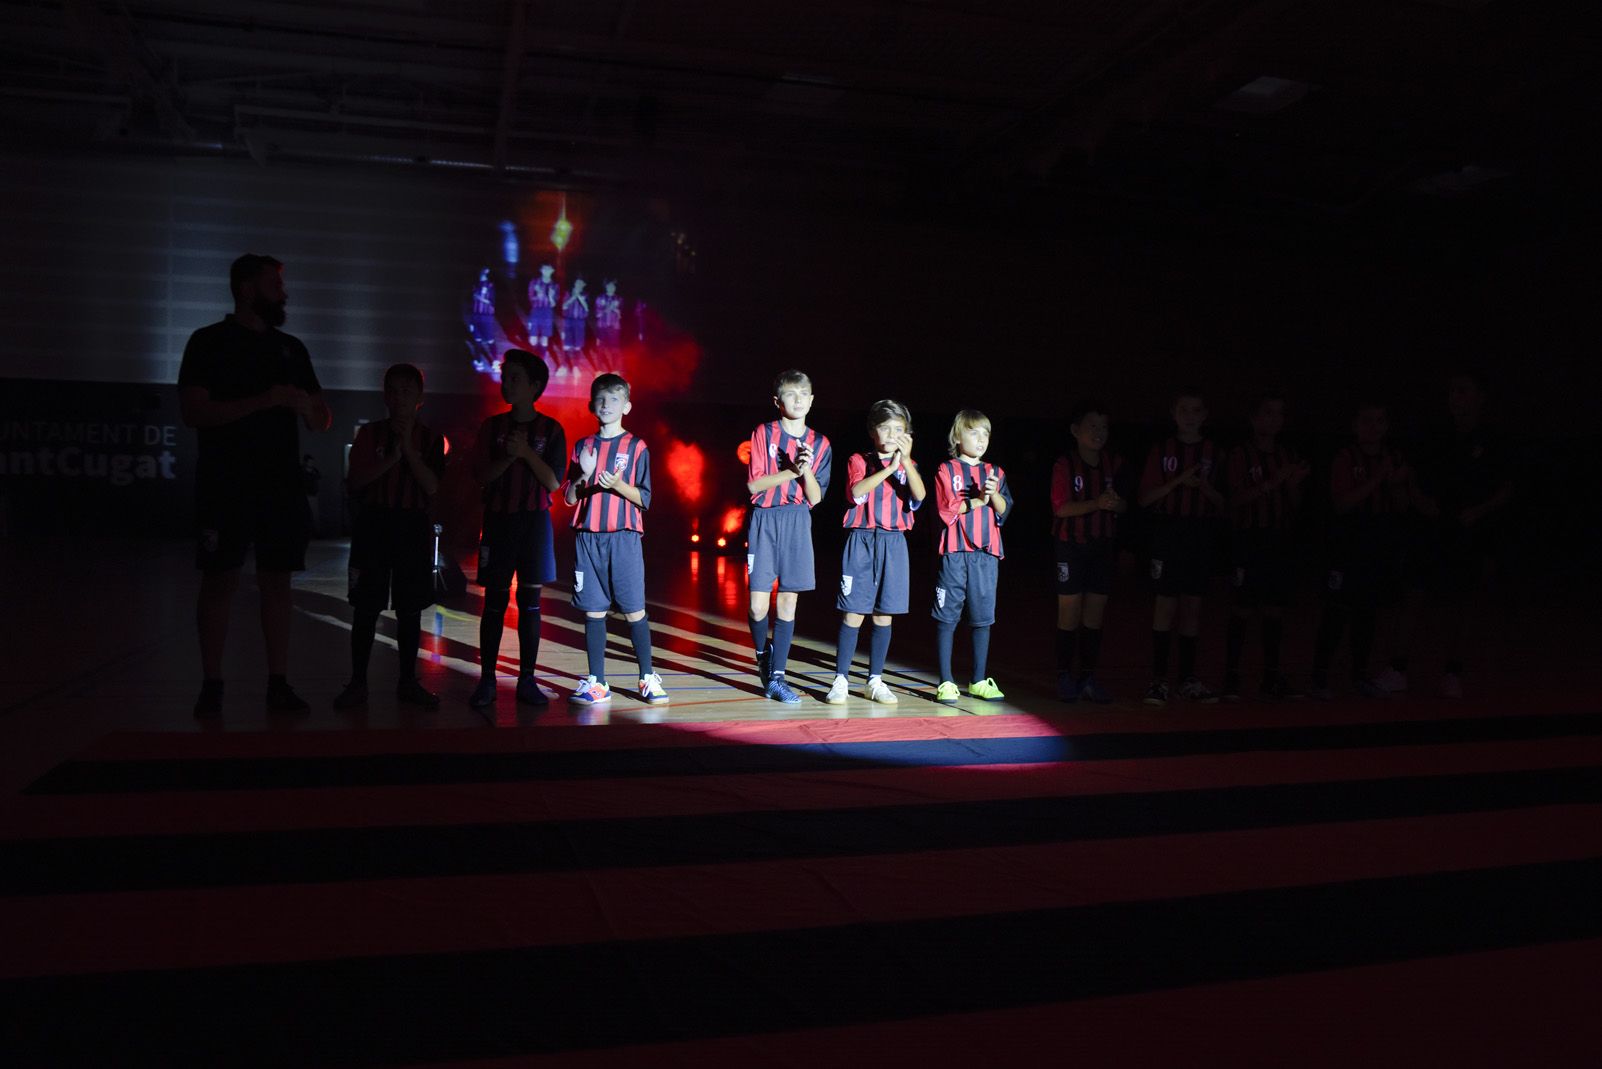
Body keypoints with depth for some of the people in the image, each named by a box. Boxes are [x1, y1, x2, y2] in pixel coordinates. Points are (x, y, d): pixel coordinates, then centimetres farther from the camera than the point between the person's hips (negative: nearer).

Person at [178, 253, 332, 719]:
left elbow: (323, 421, 14)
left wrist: (308, 407, -10)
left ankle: (278, 684, 8)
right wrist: (263, 401, -20)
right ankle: (211, 686, 7)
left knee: (277, 582, 4)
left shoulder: (291, 348, 14)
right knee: (219, 580, -1)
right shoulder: (210, 341, 1)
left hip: (282, 486, 4)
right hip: (226, 486, -4)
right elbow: (193, 411, -11)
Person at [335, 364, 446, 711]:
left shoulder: (429, 439, 4)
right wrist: (391, 458, -16)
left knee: (410, 608, 6)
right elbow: (354, 481, -6)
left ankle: (408, 681, 16)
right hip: (374, 522, -1)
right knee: (366, 607, 1)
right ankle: (358, 682, 10)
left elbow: (432, 487, -8)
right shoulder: (370, 433, 3)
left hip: (413, 526, 1)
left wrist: (408, 448, -14)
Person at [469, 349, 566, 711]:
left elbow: (554, 482, -4)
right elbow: (481, 475, 0)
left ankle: (527, 680, 9)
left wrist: (527, 453, -16)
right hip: (499, 520, 1)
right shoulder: (492, 426, 6)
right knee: (494, 601, 1)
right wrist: (508, 457, -16)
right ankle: (487, 680, 6)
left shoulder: (550, 430, 2)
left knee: (530, 602, 2)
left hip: (535, 521, 0)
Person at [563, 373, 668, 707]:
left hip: (624, 537, -3)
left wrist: (618, 485, -17)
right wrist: (583, 476, -9)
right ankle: (596, 683, 10)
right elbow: (569, 498, 10)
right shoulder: (582, 447, 12)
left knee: (634, 610, -2)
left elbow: (644, 497, 0)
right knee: (593, 610, 4)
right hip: (587, 538, 3)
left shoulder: (637, 447, 3)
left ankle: (648, 678, 8)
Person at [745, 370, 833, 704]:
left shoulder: (819, 443, 7)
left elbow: (815, 497, 4)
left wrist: (807, 471, -14)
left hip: (797, 522, 3)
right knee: (758, 605, -5)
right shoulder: (763, 433, 0)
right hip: (764, 519, -2)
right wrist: (791, 471, -16)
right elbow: (753, 484, -7)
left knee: (788, 600, 2)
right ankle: (763, 656, 25)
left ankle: (777, 675, 9)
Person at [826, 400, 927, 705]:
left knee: (884, 615, 6)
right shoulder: (859, 461, 2)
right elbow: (856, 491, -18)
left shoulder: (907, 466, 11)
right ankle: (840, 680, 3)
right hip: (862, 540, -3)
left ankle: (875, 681, 16)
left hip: (893, 543, 3)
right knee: (853, 613, -4)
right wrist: (889, 467, -22)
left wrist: (905, 459, -21)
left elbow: (919, 494, -9)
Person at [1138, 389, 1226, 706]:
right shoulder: (1162, 450, 3)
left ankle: (1188, 678, 13)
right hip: (1168, 529, -2)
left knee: (1193, 604, 5)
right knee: (1166, 602, -4)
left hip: (1200, 533, 2)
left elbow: (1223, 503, 6)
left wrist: (1204, 486, -14)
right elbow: (1145, 498, -2)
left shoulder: (1214, 452, 7)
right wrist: (1178, 481, -14)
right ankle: (1158, 678, 1)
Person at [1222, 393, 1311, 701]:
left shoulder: (1288, 457, 14)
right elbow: (1236, 499, -11)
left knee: (1275, 609, 6)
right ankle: (1231, 678, 0)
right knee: (1242, 610, -5)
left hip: (1279, 541, 5)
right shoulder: (1240, 454, -1)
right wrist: (1272, 482, -20)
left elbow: (1294, 505, 13)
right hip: (1248, 540, -5)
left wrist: (1296, 482, -6)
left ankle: (1272, 677, 13)